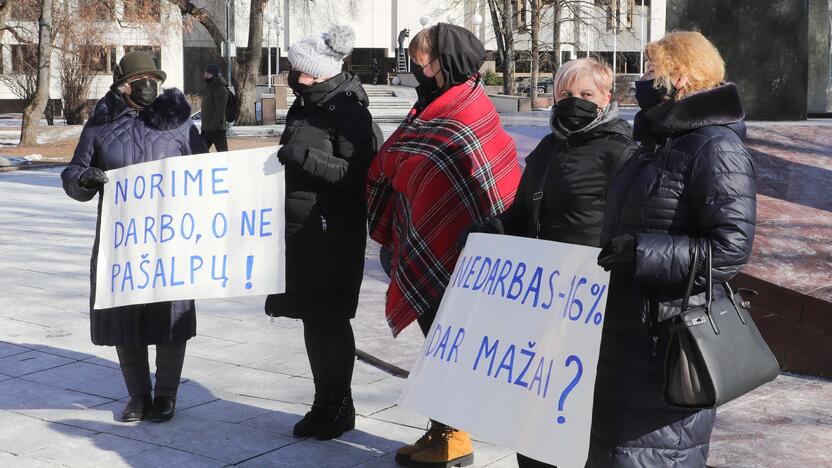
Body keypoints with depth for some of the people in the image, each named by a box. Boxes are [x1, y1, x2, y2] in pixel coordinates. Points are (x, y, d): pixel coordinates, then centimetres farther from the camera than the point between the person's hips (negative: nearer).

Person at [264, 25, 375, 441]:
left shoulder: (348, 111, -11)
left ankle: (342, 406, 12)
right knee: (312, 319, 11)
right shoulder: (302, 107, 13)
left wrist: (306, 156, -25)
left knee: (333, 319, -1)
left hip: (335, 233, -8)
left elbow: (357, 174, -18)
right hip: (299, 230, 8)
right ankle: (323, 403, 21)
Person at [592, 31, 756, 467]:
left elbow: (730, 247, -23)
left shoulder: (716, 148, -15)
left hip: (670, 337, -10)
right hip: (628, 331, 10)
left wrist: (643, 252, -24)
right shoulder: (659, 142, 16)